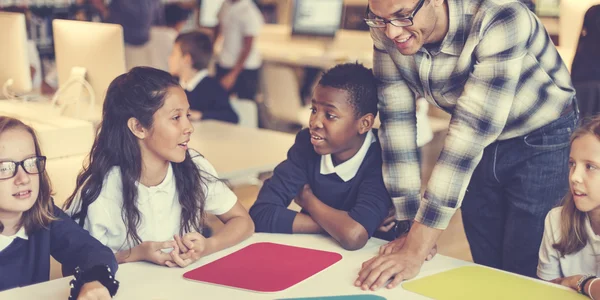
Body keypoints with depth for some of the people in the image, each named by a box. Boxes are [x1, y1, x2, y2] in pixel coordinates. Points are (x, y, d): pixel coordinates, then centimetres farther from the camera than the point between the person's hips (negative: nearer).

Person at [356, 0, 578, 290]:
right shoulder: (386, 32, -19)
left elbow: (471, 134, -38)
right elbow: (397, 124, -15)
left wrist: (416, 251, -40)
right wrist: (412, 231, -17)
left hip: (541, 142, -4)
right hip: (481, 148, 5)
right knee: (486, 269, 12)